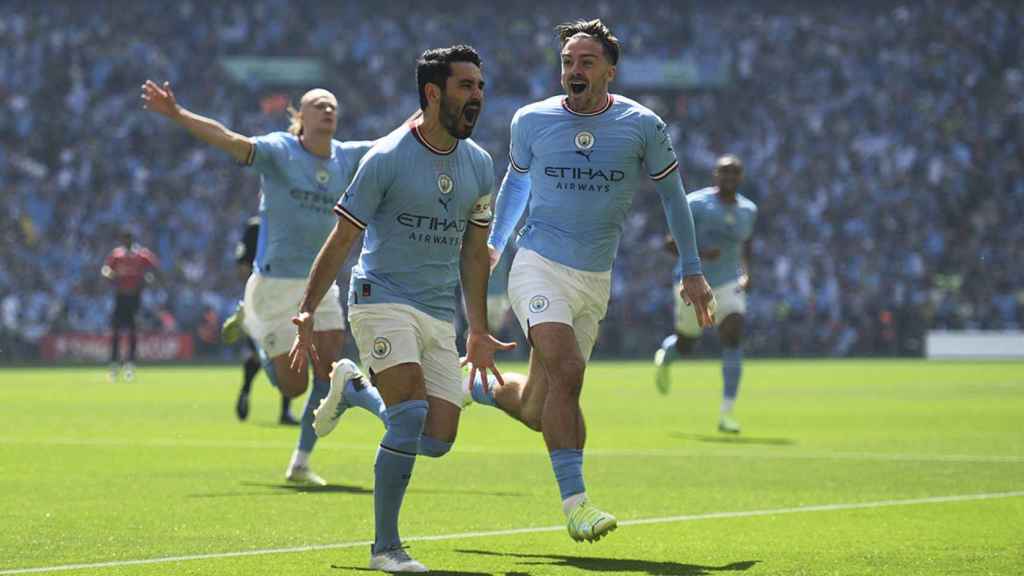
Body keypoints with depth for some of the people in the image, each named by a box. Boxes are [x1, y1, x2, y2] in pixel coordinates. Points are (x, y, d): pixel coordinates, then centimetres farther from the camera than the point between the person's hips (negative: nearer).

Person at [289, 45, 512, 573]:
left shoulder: (480, 166, 9)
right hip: (382, 299, -6)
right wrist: (307, 312, -10)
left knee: (438, 441, -3)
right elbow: (340, 241, -4)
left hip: (440, 316, 6)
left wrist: (479, 331, 19)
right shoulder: (387, 158, -8)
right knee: (412, 414, -24)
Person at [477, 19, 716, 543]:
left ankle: (476, 386, 36)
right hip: (539, 267, -2)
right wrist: (493, 244, 26)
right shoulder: (531, 121, -2)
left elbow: (671, 192, 11)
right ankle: (574, 502, -19)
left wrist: (691, 270, 13)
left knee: (537, 409, 3)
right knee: (566, 370, -26)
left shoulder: (642, 126, -3)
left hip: (595, 281, 2)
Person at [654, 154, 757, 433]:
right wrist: (699, 255, -27)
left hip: (728, 284, 2)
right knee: (685, 346, 9)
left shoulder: (748, 210, 4)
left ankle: (726, 413, -21)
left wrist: (746, 274, 1)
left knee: (733, 334, -22)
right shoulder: (696, 204, -11)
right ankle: (665, 356, 52)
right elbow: (671, 243, -10)